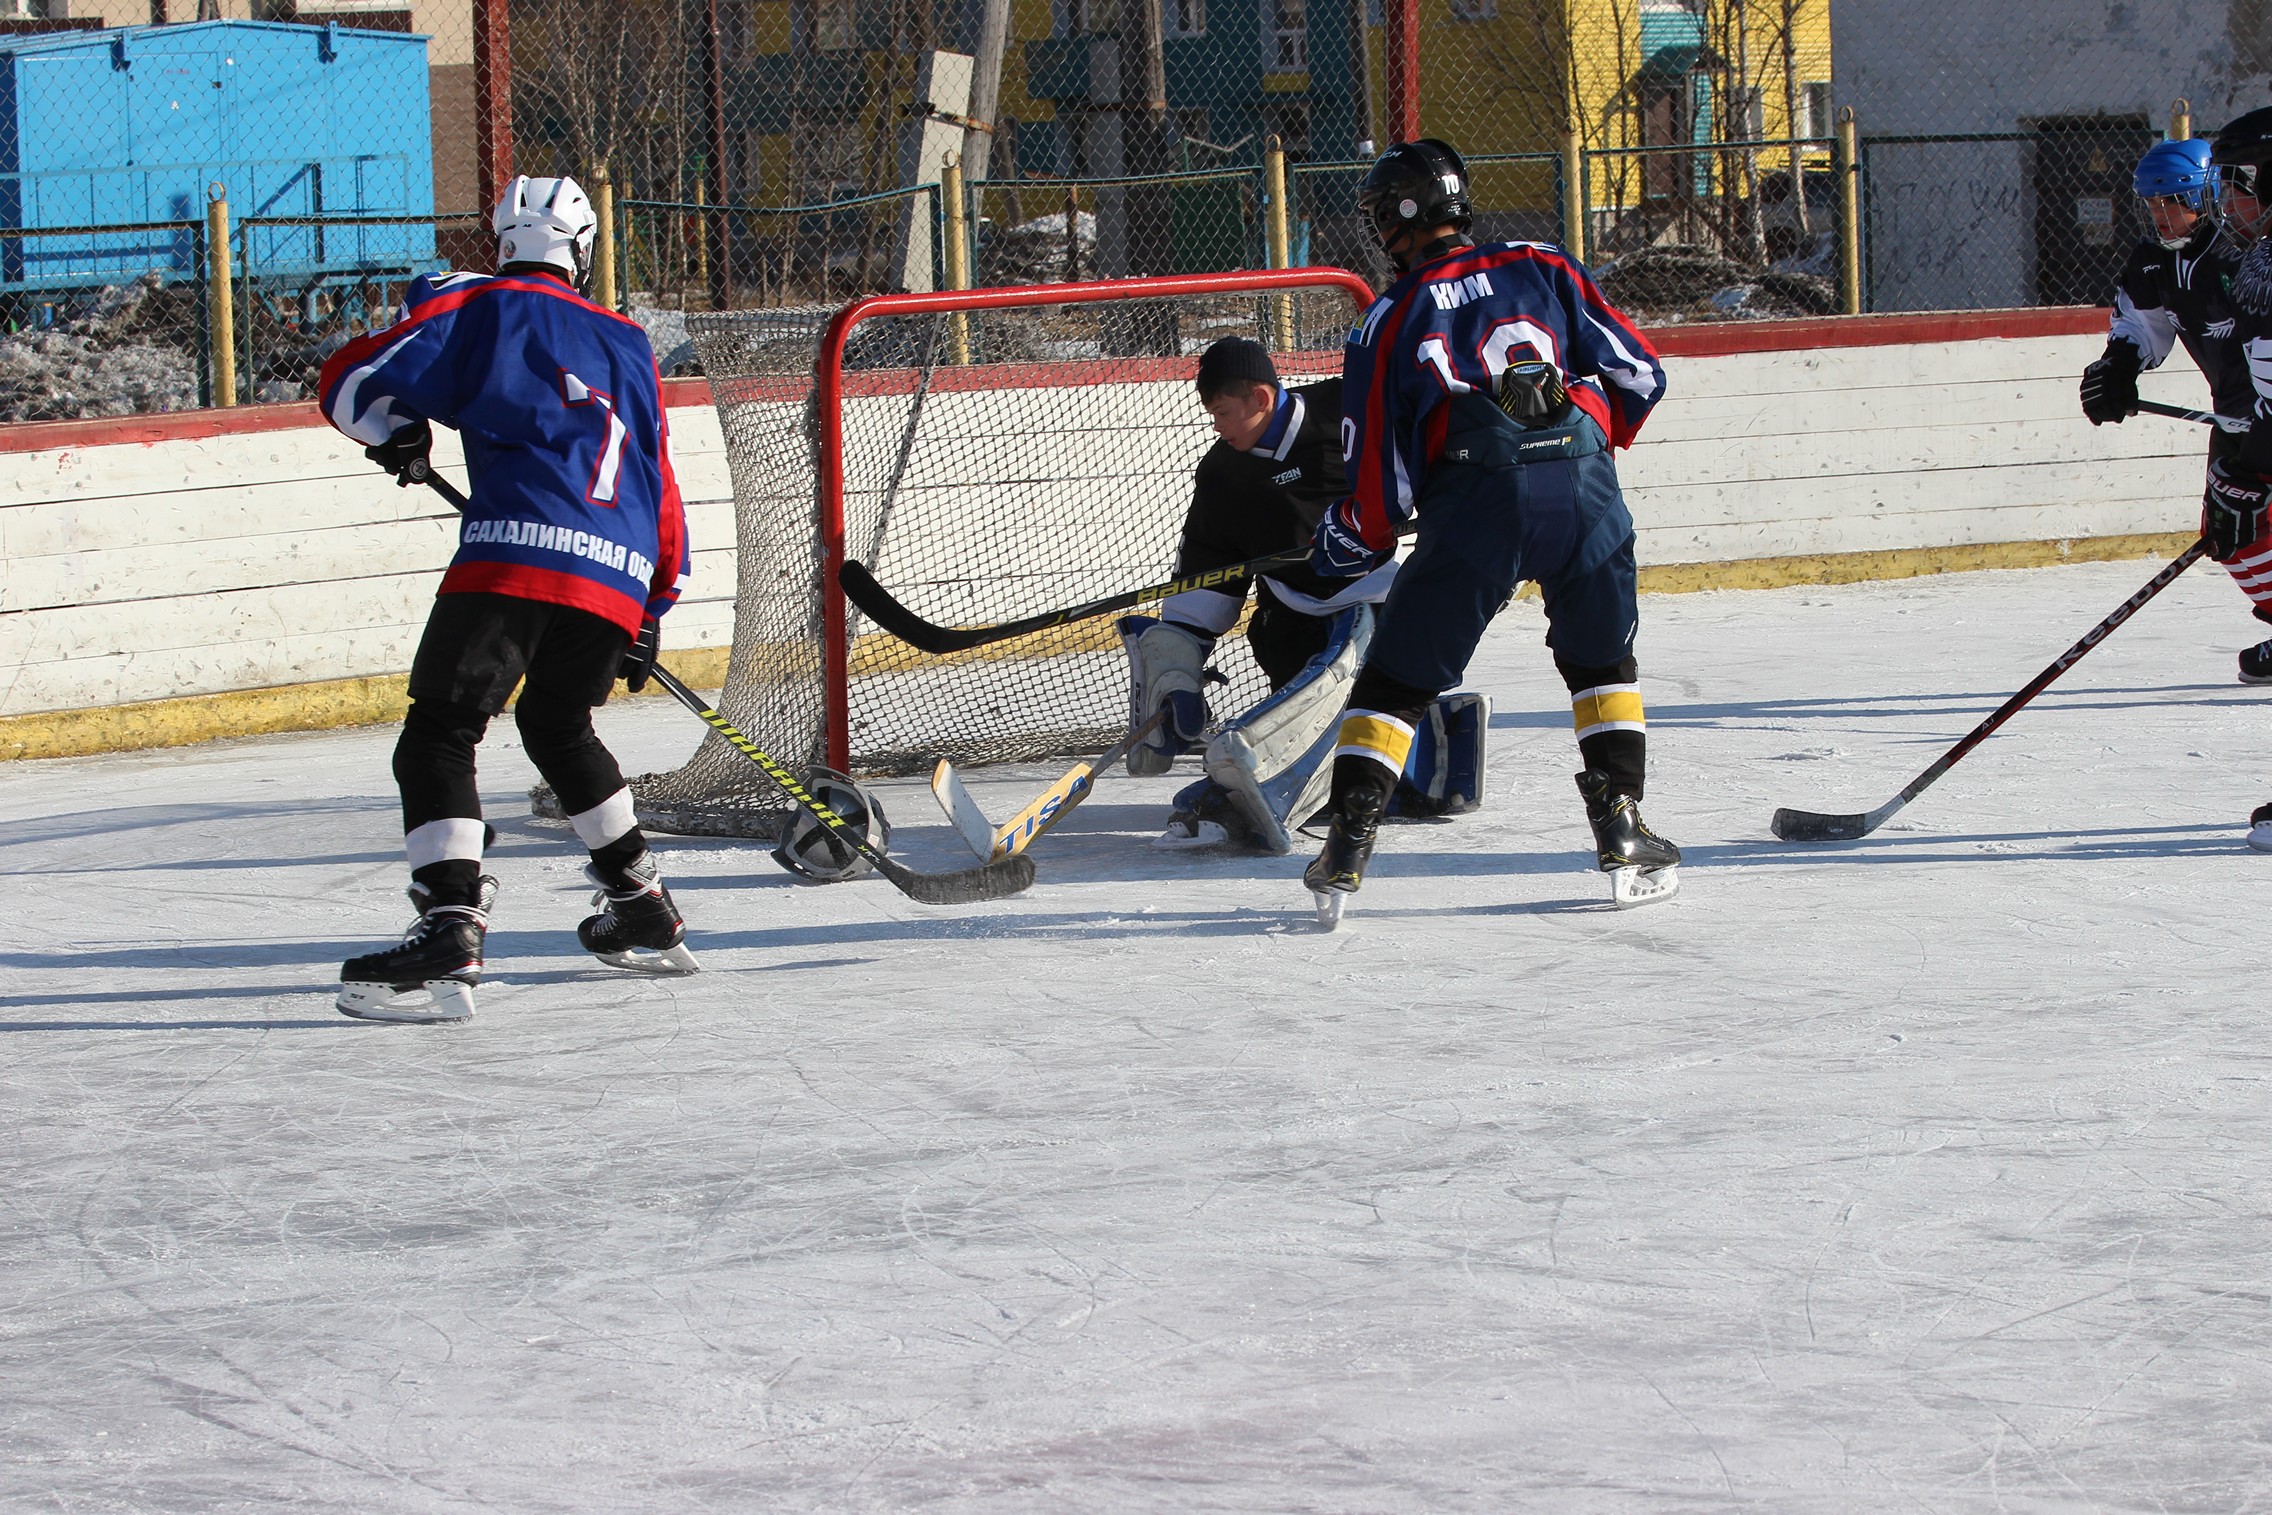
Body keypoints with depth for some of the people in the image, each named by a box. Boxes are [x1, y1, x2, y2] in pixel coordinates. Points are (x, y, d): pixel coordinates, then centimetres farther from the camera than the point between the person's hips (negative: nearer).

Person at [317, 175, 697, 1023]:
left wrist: (398, 437, 27)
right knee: (558, 727, 29)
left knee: (439, 736, -6)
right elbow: (660, 490, 27)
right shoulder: (629, 349, 26)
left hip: (517, 556, -6)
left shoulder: (478, 307, 10)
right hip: (619, 579, 6)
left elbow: (353, 385, 6)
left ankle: (448, 939, -24)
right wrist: (651, 613, 34)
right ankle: (644, 914, 34)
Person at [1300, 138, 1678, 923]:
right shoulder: (1543, 269, 19)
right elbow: (1639, 375, 15)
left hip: (1473, 502, -1)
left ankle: (1347, 847, 2)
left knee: (1398, 676, 10)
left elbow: (1379, 483, 12)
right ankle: (1621, 832, 14)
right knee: (1602, 661, 23)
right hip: (1583, 490, 2)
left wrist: (1341, 547, 31)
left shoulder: (1390, 320, 16)